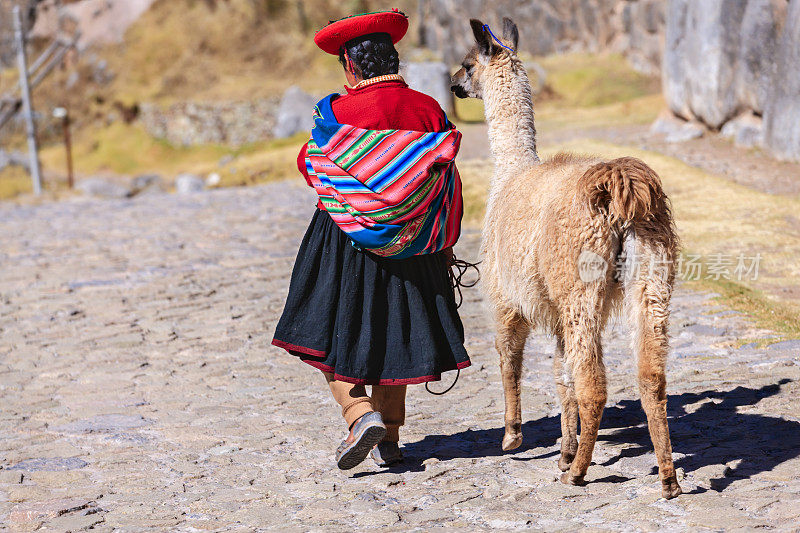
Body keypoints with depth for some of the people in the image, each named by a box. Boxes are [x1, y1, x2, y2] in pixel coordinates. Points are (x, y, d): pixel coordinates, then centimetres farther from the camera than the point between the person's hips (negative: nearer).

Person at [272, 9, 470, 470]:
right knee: (391, 336, 16)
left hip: (347, 241, -4)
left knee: (332, 339, 7)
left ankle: (362, 415, -14)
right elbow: (450, 186, 2)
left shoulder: (336, 112, -13)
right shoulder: (429, 111, -3)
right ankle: (389, 440, 19)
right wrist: (445, 248, 12)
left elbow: (309, 164, 4)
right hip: (410, 244, 4)